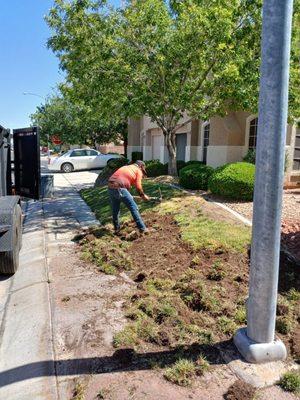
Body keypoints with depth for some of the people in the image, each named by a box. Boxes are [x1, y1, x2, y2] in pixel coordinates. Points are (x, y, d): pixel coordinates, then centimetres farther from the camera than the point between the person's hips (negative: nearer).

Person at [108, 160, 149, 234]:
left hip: (110, 187, 7)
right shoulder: (138, 171, 11)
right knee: (134, 208, 3)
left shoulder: (125, 167, 30)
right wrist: (143, 195, 19)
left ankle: (117, 229, 32)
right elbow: (138, 187, 2)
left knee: (115, 210, 21)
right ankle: (142, 229, 6)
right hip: (120, 188, -7)